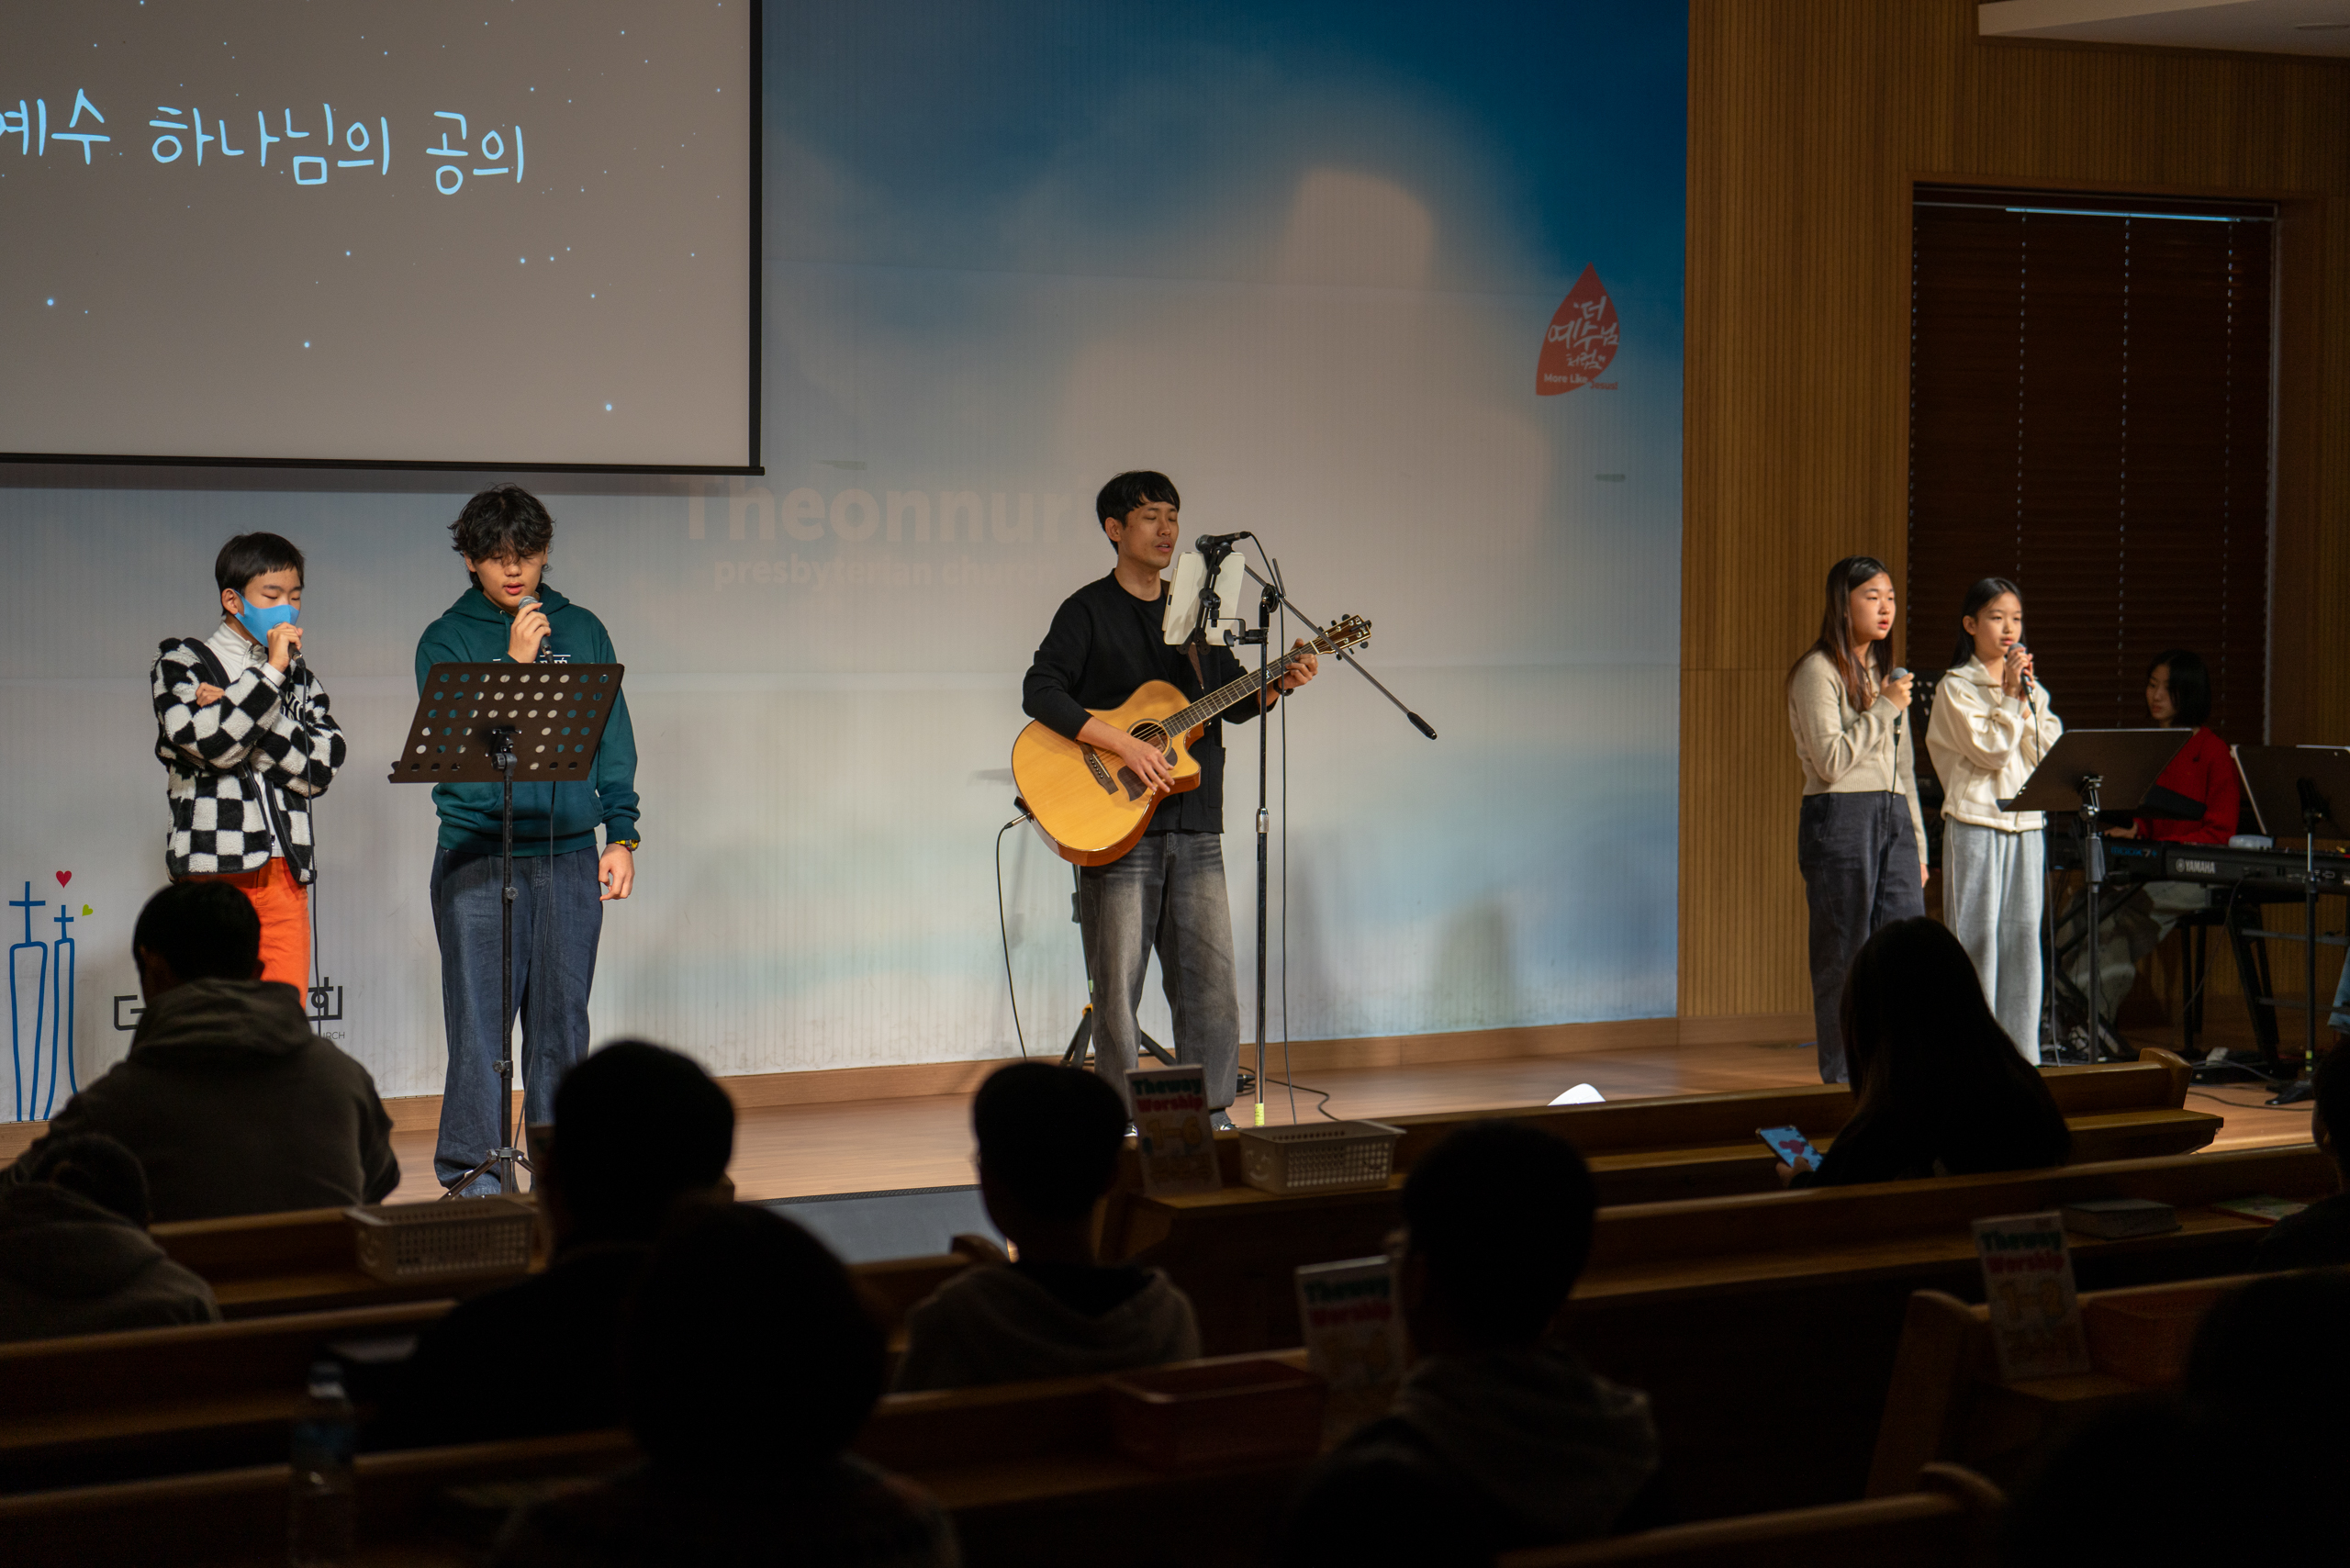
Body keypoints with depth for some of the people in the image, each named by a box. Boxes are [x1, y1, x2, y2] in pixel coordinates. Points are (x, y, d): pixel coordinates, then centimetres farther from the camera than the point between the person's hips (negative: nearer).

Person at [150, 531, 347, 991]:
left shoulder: (299, 676, 18)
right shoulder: (181, 663, 6)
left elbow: (322, 765, 1)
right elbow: (209, 742, -12)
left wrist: (231, 709, -7)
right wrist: (269, 671, -11)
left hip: (285, 874, 4)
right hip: (212, 867, -4)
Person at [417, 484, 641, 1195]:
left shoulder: (582, 630, 12)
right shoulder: (446, 641, 4)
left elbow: (613, 738, 13)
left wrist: (621, 835, 6)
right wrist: (513, 663, -13)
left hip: (570, 856, 3)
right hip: (477, 856, -3)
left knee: (563, 1022, 6)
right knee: (480, 1022, -6)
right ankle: (472, 1174, -1)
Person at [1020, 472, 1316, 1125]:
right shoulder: (1089, 611, -1)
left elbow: (1233, 698, 20)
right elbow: (1040, 691, -13)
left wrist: (1278, 684, -1)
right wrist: (1124, 745, -20)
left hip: (1194, 827, 5)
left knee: (1212, 975, 4)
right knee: (1118, 980, -1)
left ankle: (1209, 1113, 12)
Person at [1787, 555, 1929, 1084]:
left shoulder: (1884, 671, 20)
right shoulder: (1819, 671, -4)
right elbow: (1831, 760, -14)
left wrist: (1917, 845, 19)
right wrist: (1884, 709, -14)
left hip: (1892, 819, 7)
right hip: (1840, 819, -7)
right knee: (1845, 956, -4)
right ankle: (1843, 1081, 2)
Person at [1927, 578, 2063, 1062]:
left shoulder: (2030, 685, 15)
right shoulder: (1956, 687, -3)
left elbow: (2048, 751, 3)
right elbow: (1990, 751, -12)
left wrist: (2028, 698, -5)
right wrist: (2009, 697, -11)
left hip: (2026, 823, 5)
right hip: (1975, 822, -5)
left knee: (2023, 934, 4)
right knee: (1976, 936, -5)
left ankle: (2021, 1053, 8)